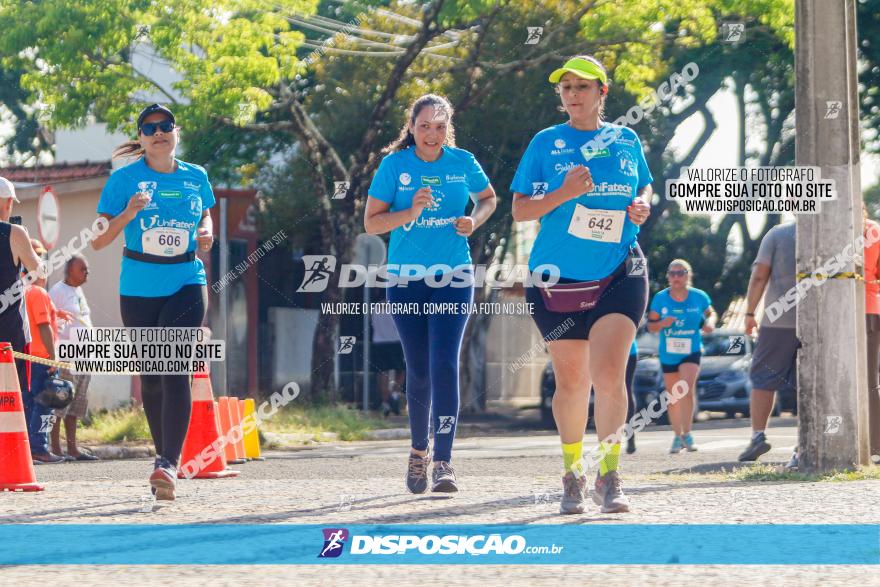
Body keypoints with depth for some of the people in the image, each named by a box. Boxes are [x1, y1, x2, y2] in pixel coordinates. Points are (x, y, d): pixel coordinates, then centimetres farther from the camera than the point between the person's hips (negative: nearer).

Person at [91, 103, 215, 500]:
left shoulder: (196, 178, 6)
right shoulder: (124, 178, -1)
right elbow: (98, 242, -2)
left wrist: (206, 233, 1)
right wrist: (127, 215, -20)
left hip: (186, 283, 0)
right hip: (139, 287, 0)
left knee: (175, 369, -19)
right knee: (151, 376, 8)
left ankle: (169, 464, -23)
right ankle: (164, 456, 26)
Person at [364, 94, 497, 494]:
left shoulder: (462, 162, 1)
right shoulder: (395, 164, -3)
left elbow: (488, 198, 19)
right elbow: (371, 222, -3)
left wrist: (475, 221, -2)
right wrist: (410, 213, -19)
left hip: (453, 278, 0)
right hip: (406, 279, 1)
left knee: (444, 365, -14)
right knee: (419, 370, 7)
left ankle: (443, 463, -15)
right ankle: (418, 450, 29)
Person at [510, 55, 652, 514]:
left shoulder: (626, 141, 8)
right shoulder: (545, 143, 2)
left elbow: (644, 188, 25)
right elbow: (520, 210, 0)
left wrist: (641, 207, 1)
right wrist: (564, 193, -16)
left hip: (618, 276, 0)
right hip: (558, 278, 0)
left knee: (609, 375, -16)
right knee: (571, 382, 7)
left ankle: (609, 476, -10)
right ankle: (572, 473, 25)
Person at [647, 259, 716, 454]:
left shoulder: (699, 297, -6)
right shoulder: (660, 298, -5)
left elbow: (710, 313, 12)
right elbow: (650, 325, 1)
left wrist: (710, 322, -11)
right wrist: (662, 323, -21)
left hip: (691, 352, -2)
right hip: (668, 355, 2)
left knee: (687, 389, -23)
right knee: (673, 396, 10)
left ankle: (687, 433, -15)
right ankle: (677, 436, 26)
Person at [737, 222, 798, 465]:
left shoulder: (776, 234, 1)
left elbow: (759, 276, -4)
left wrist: (750, 312, 1)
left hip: (779, 320, -2)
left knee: (763, 378, 9)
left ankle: (758, 434, -2)